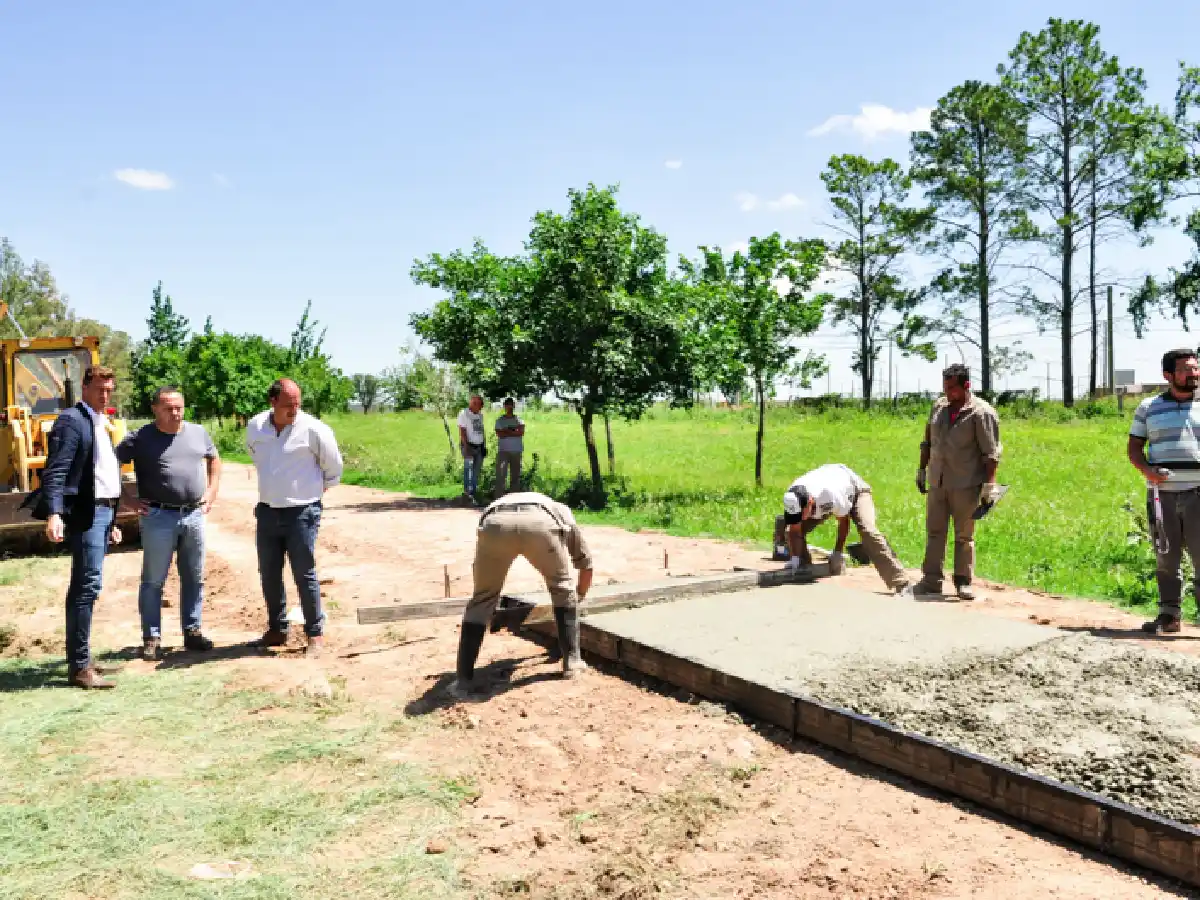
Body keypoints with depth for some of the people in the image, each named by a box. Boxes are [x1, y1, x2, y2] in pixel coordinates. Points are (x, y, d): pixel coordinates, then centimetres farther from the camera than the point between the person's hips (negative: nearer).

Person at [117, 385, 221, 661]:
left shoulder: (198, 432, 8)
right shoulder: (140, 438, -5)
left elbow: (214, 459, 24)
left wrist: (212, 492, 14)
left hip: (194, 515, 4)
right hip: (159, 517, -4)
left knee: (194, 579, 11)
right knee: (153, 581, 3)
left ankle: (192, 631, 23)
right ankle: (152, 638, 12)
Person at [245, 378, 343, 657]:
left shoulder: (313, 428, -14)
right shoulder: (255, 427, 0)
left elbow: (334, 467, -2)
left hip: (302, 513, -5)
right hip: (267, 511, 5)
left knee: (304, 576, -1)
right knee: (269, 575, 13)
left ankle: (315, 634, 11)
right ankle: (277, 629, 27)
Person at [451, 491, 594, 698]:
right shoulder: (561, 512, 44)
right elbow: (586, 565, 49)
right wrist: (577, 598, 67)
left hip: (495, 523, 2)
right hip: (541, 523, -1)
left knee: (482, 598, 20)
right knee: (563, 588, 25)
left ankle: (463, 680, 17)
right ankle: (572, 662, 29)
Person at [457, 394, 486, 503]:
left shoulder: (480, 415, 16)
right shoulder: (464, 414, -6)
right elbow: (462, 432, -13)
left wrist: (484, 446, 12)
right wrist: (466, 446, -22)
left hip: (479, 446, 7)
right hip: (469, 446, -7)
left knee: (476, 471, 6)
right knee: (468, 468, -12)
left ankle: (474, 492, 11)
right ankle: (467, 491, -13)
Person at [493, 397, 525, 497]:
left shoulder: (519, 419, 9)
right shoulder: (500, 420, 5)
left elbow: (521, 432, -8)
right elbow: (499, 434, -9)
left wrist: (507, 431, -11)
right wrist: (514, 431, -8)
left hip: (516, 451, 3)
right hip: (503, 450, -2)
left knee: (515, 474, 8)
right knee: (500, 474, -11)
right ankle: (499, 496, -11)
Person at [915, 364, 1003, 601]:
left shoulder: (982, 412, -10)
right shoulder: (939, 406, 8)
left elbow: (991, 453, -11)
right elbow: (927, 441, 18)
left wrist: (989, 485, -15)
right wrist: (922, 469, 17)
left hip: (966, 486, -5)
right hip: (936, 483, 5)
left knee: (964, 535, 4)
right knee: (934, 532, 7)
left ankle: (964, 582, 14)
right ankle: (931, 580, 14)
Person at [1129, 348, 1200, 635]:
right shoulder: (1149, 407, 10)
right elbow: (1134, 447, 11)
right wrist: (1146, 470, -9)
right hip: (1161, 492, 1)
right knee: (1166, 556, 7)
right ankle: (1169, 614, 14)